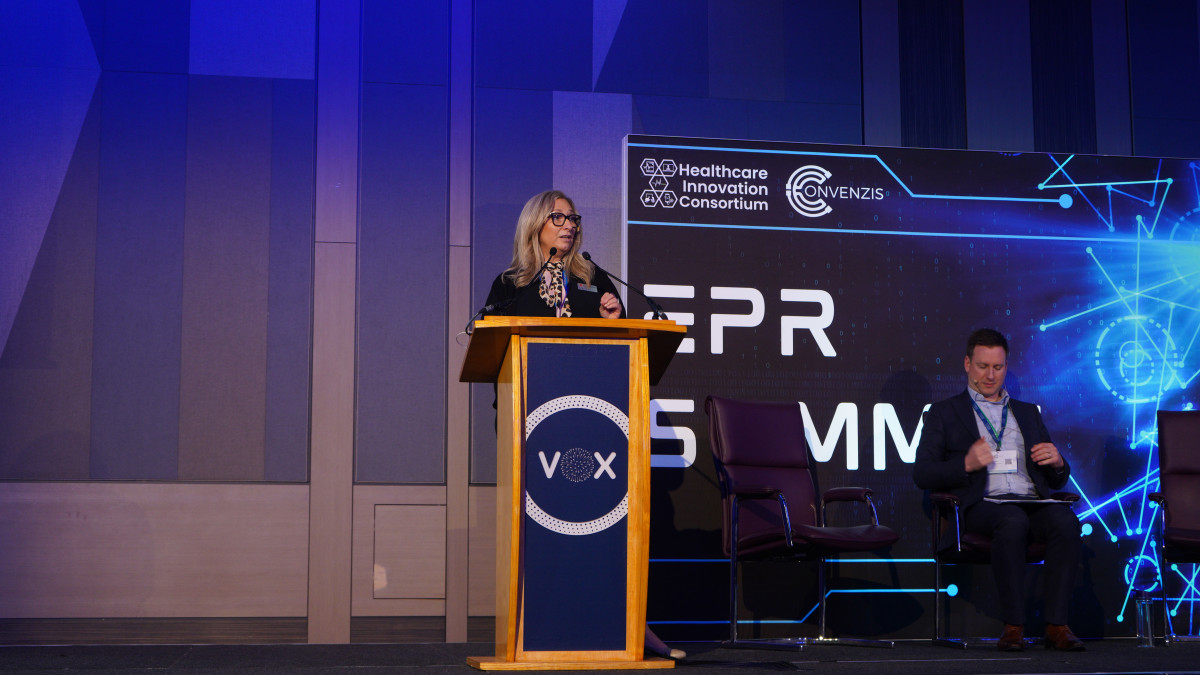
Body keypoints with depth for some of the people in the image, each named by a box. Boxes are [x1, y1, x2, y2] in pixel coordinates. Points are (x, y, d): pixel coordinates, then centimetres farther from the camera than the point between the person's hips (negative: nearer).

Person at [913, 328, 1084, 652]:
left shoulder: (1028, 412, 29)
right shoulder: (943, 413, 17)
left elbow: (1057, 480, 26)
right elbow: (922, 474, 5)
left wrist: (1057, 462, 1)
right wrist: (967, 464, -12)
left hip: (1034, 502, 3)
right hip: (982, 504, -3)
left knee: (1065, 520, -31)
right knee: (1013, 521, -37)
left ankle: (1056, 626, -30)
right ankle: (1013, 625, -31)